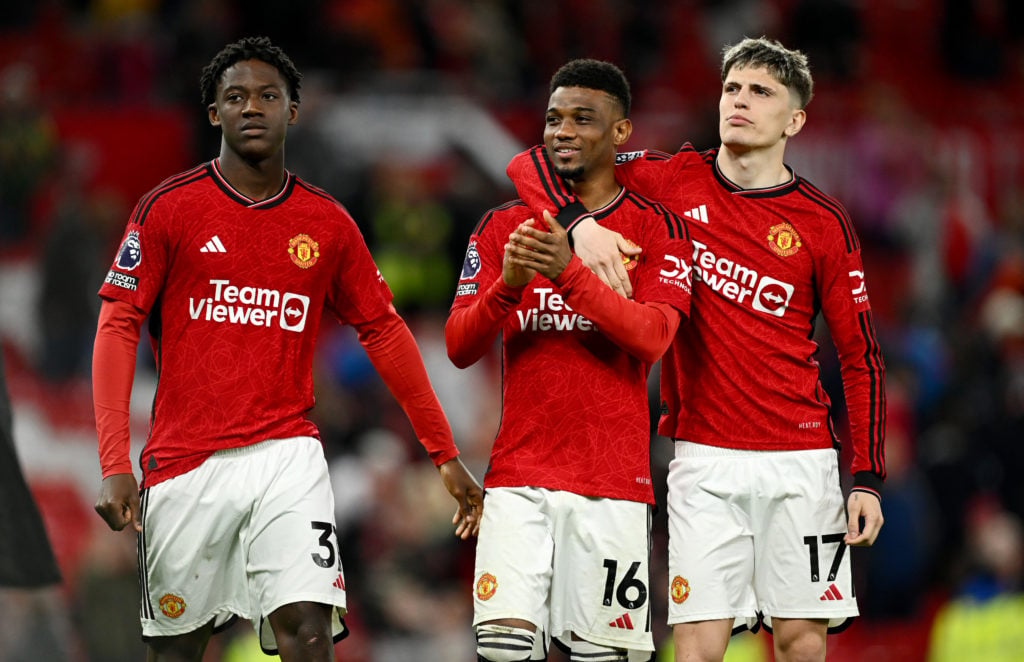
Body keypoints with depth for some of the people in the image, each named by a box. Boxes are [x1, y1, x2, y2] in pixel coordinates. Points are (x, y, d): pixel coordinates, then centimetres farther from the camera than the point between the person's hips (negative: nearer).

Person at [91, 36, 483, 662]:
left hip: (287, 452, 1)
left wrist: (445, 452, 13)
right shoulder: (169, 208, -1)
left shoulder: (329, 223, 7)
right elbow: (118, 328, -3)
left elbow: (384, 332, 14)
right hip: (185, 463, -1)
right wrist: (114, 463, -12)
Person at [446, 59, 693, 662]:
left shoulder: (657, 229, 4)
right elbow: (459, 347, 4)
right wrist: (507, 284, -16)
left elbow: (652, 336, -12)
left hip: (613, 484, -1)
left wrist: (569, 272, -24)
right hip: (519, 474, 1)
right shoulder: (504, 226, 11)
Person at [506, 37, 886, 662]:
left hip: (800, 458, 0)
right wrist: (581, 223, -17)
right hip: (704, 459, 0)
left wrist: (868, 479, -2)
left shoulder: (823, 222, 2)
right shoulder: (675, 180, 3)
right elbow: (534, 164, 4)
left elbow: (860, 354, 5)